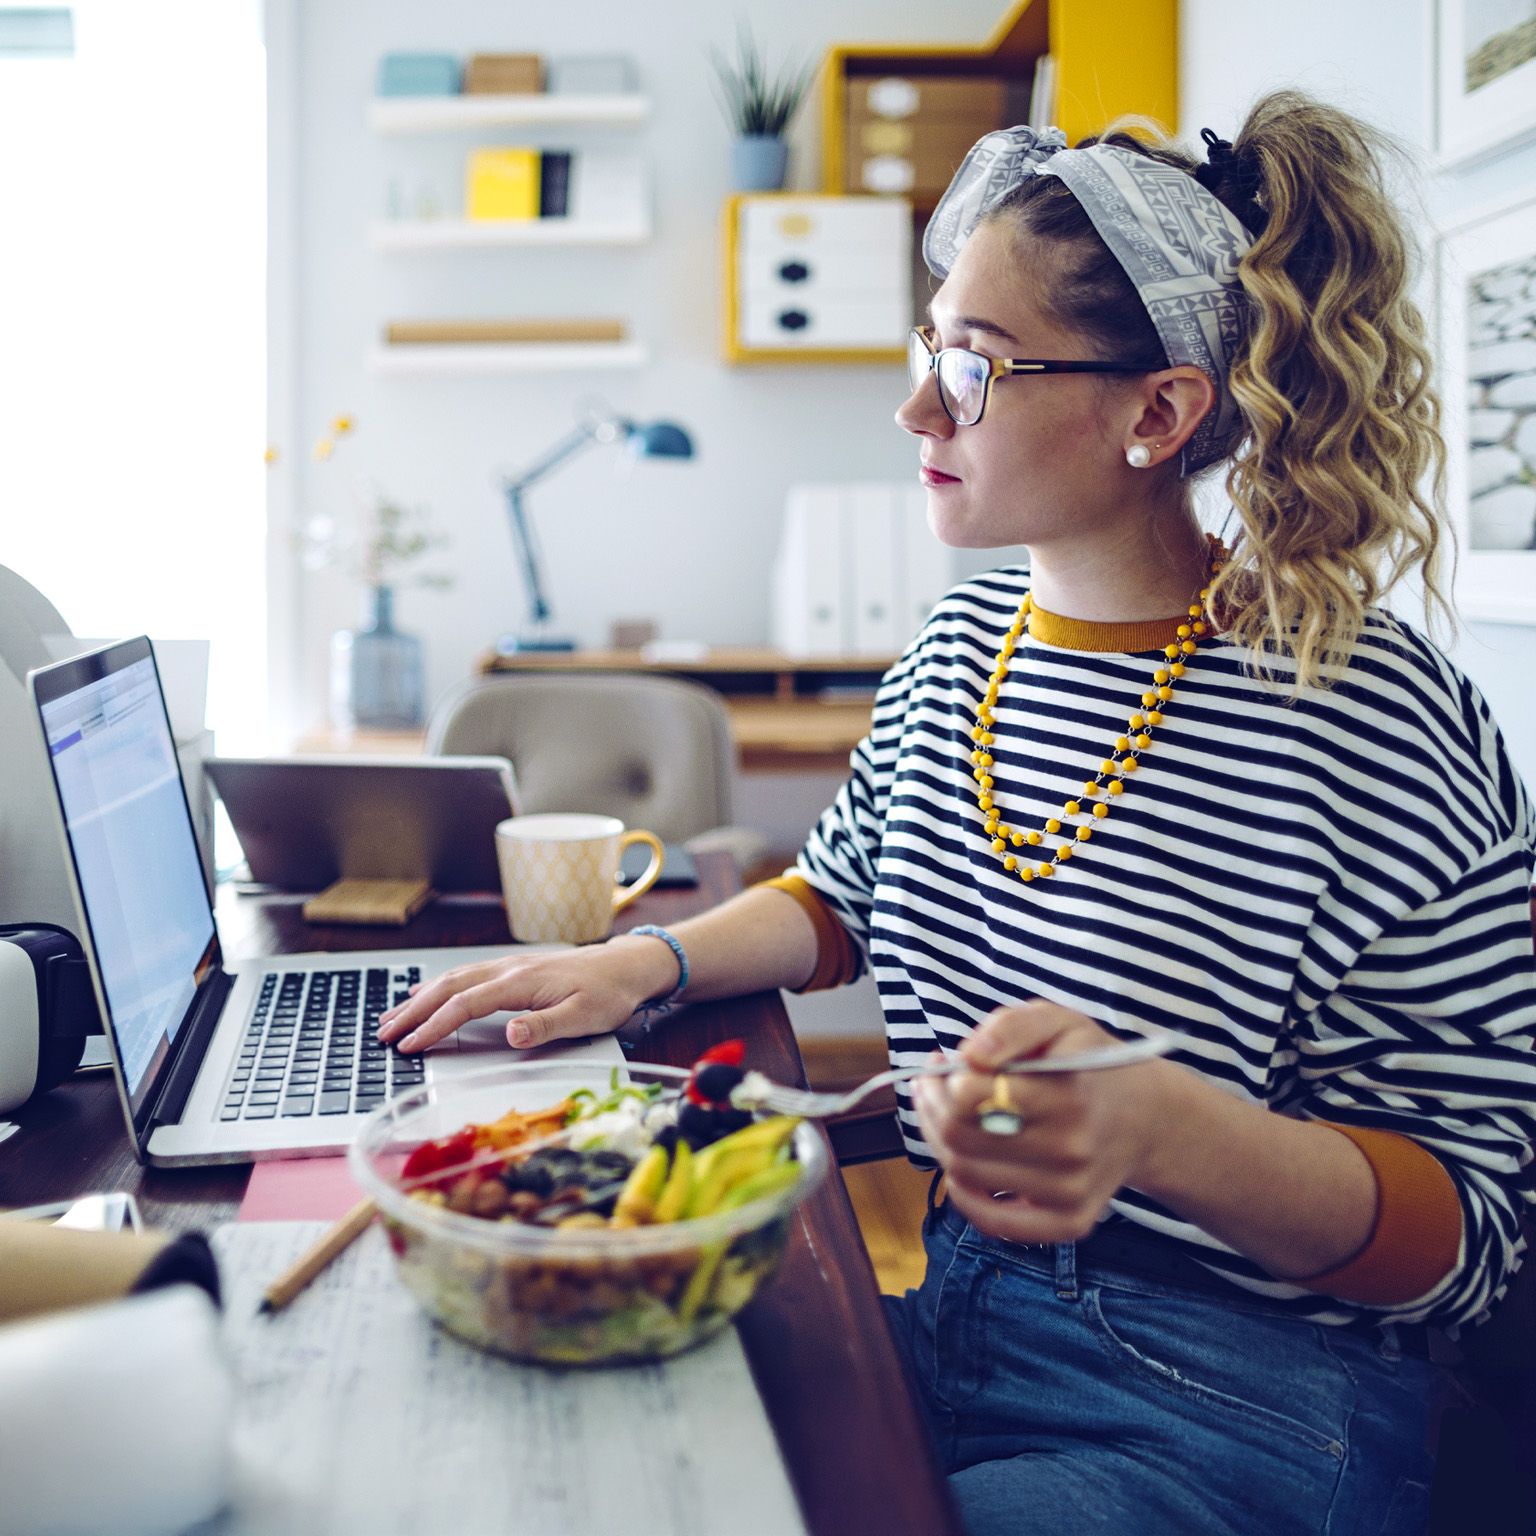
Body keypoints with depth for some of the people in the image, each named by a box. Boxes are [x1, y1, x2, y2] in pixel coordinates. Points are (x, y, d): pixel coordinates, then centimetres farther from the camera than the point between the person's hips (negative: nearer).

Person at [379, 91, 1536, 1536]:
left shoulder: (1370, 719, -18)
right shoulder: (958, 644, 3)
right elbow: (844, 888, 22)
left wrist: (1163, 1131, -33)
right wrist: (644, 961, 5)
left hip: (1226, 1416, -6)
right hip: (956, 1317, 6)